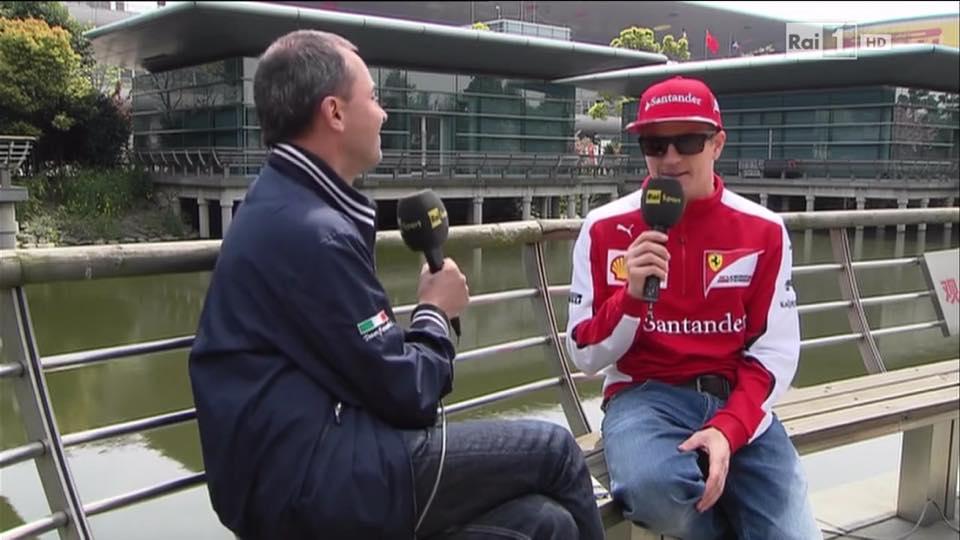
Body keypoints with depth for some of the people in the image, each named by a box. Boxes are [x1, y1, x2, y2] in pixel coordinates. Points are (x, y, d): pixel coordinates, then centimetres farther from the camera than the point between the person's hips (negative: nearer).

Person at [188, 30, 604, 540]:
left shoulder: (282, 202, 13)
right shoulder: (312, 230, -19)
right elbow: (405, 394, -14)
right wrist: (436, 312, 3)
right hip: (313, 482, -9)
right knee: (553, 450, -1)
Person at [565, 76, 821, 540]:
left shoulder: (763, 230, 2)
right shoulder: (605, 228, -2)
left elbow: (775, 352, 0)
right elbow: (586, 357, -2)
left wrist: (727, 430, -16)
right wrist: (632, 293, -20)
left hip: (735, 401, 2)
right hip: (644, 395, -1)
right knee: (652, 484, -34)